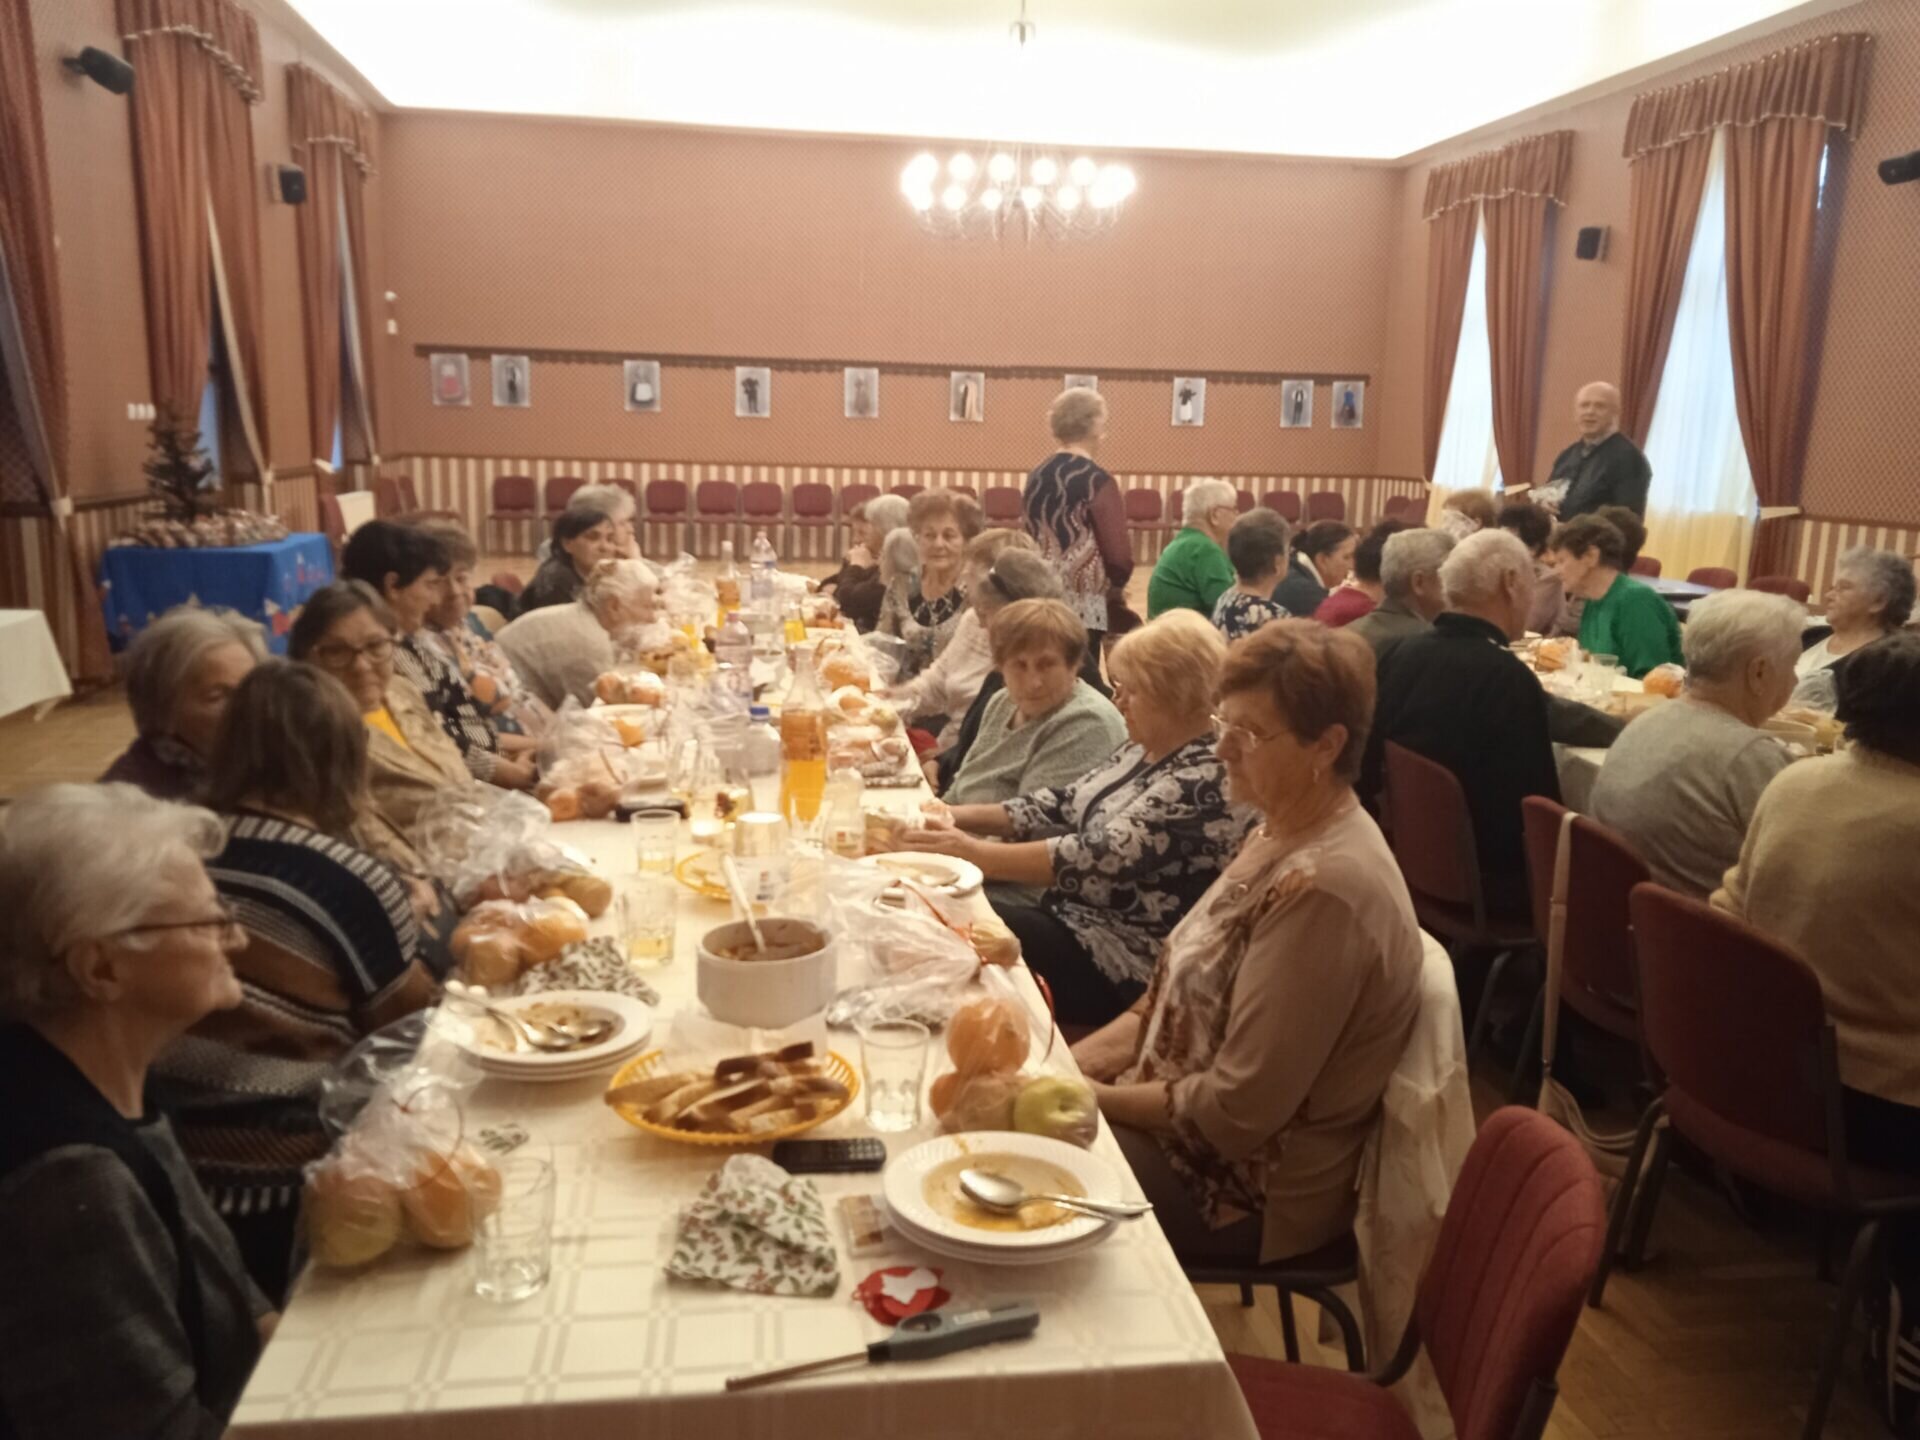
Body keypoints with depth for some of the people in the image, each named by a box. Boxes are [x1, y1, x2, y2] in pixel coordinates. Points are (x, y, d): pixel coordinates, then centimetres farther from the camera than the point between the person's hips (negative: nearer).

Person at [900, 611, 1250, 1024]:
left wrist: (975, 853, -29)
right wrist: (963, 816, -2)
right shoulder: (1146, 751, 8)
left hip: (1118, 963, -9)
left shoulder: (1207, 781, -21)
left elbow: (1098, 859, -28)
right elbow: (1063, 805, 11)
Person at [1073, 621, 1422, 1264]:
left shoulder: (1324, 887, -28)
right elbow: (1177, 998, 8)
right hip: (1180, 1121, 8)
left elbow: (1238, 1108, -26)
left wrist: (1091, 1097, -15)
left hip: (1251, 1191, -8)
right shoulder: (1279, 837, 3)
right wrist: (1066, 1066, -3)